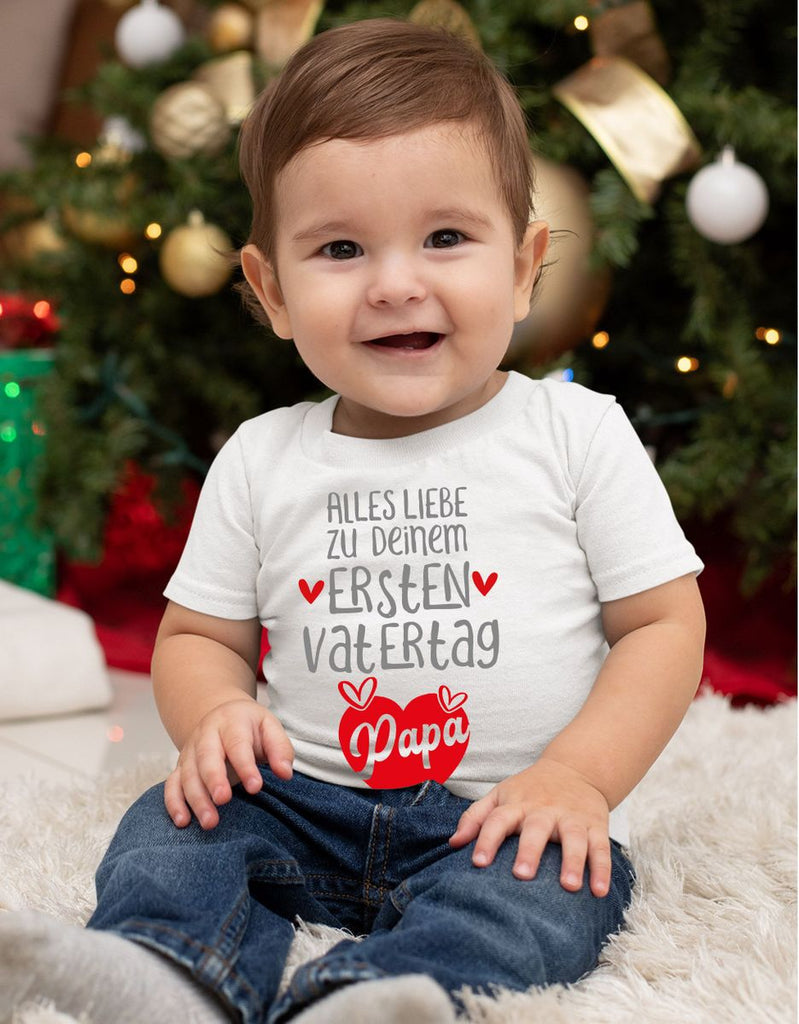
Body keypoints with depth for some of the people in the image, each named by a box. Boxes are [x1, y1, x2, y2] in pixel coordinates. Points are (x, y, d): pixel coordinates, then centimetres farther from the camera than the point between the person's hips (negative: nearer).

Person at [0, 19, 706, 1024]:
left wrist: (578, 774, -15)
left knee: (538, 896, -31)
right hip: (306, 804, 4)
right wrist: (214, 714, -11)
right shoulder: (261, 461, 5)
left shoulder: (577, 433, -3)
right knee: (174, 823, -16)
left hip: (505, 821, -3)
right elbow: (198, 632, 13)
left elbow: (666, 623, -1)